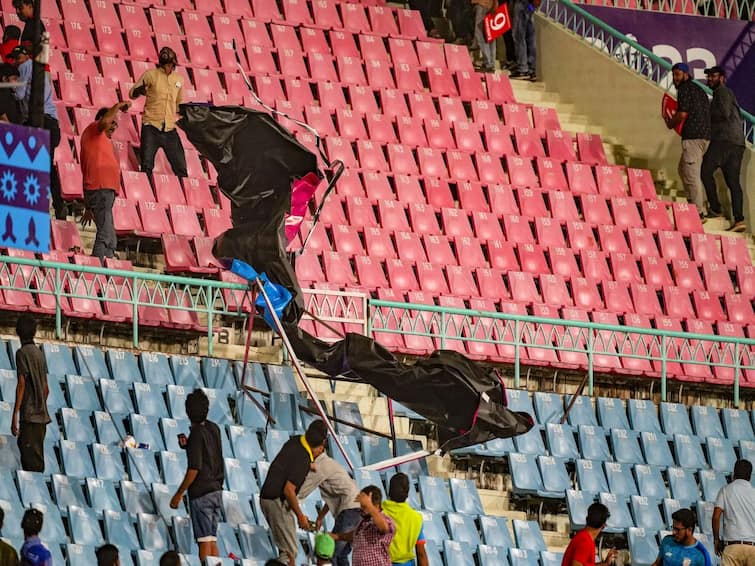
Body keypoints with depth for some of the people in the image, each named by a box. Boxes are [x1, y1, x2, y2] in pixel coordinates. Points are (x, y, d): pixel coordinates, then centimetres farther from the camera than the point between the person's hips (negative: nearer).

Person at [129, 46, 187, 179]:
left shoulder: (179, 79, 14)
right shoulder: (151, 74, 1)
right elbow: (132, 93, -1)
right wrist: (139, 90, -22)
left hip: (170, 129, 4)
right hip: (151, 127, -4)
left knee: (181, 169, 4)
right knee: (147, 167, -11)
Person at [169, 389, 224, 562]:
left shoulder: (197, 433, -14)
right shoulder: (214, 429, 7)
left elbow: (194, 469, -18)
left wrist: (178, 494, -12)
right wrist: (188, 445, 21)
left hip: (201, 492, -7)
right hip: (217, 490, 7)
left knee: (204, 540, -7)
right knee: (212, 539, 9)